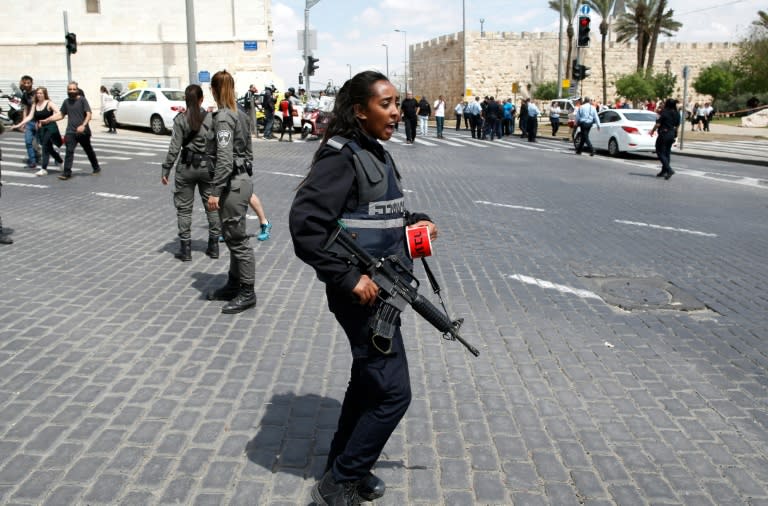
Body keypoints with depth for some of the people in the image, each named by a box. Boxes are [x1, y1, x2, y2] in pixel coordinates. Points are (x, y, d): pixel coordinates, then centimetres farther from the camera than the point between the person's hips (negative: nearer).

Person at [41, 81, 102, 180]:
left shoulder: (82, 100, -4)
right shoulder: (66, 102, 9)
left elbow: (88, 114, -12)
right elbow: (60, 114, 15)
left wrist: (83, 125, -26)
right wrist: (47, 120, 7)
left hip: (83, 131, -2)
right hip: (71, 131, 3)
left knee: (89, 151, 13)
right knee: (69, 151, -11)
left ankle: (96, 168, 32)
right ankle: (66, 173, -13)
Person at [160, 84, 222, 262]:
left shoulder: (180, 119, -8)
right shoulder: (211, 118, -4)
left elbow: (174, 148, -10)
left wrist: (166, 170, -3)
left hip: (186, 167, -2)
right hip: (208, 165, 2)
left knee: (184, 208, 8)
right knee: (212, 206, 13)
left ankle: (185, 249, 9)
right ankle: (213, 247, 17)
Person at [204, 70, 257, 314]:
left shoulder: (223, 117, -15)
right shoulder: (241, 115, 12)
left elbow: (224, 158, -22)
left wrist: (215, 191, -22)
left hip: (232, 184, -10)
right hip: (242, 180, 10)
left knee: (237, 239, -2)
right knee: (232, 237, 17)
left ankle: (247, 293, 6)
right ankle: (234, 285, 28)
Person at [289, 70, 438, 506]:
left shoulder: (377, 154, 11)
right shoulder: (341, 157, -17)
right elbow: (304, 225, -25)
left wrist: (416, 221, 4)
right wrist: (349, 278, -25)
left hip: (382, 289, 10)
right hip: (362, 293, -10)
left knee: (368, 380, 20)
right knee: (394, 392, -5)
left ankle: (345, 467, 37)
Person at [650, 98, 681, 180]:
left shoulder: (664, 112, -14)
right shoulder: (677, 113, 5)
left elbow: (658, 124, -15)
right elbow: (677, 125, 11)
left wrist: (653, 130, 0)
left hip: (664, 134, -7)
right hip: (672, 134, 7)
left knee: (660, 152, -2)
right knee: (667, 152, 15)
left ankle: (669, 170, -17)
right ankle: (664, 171, 20)